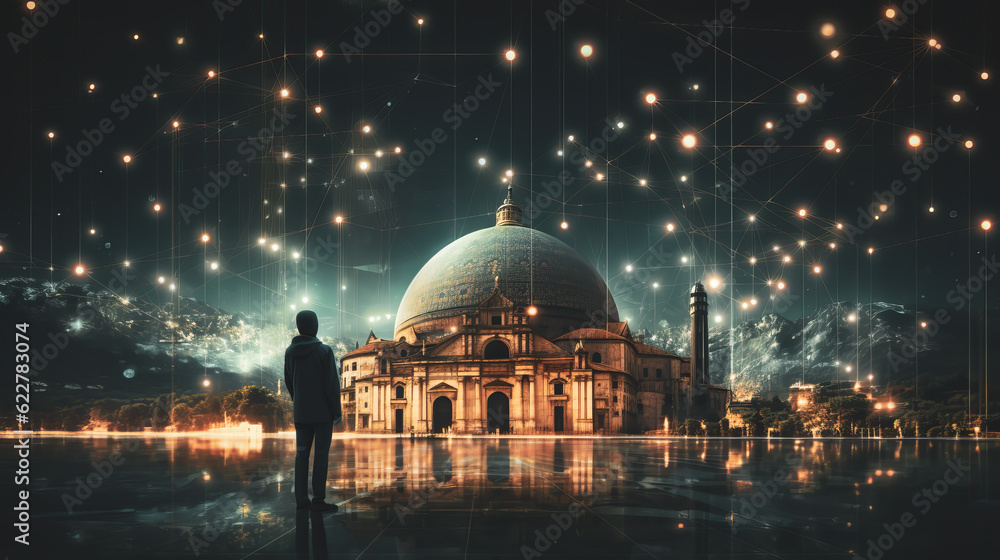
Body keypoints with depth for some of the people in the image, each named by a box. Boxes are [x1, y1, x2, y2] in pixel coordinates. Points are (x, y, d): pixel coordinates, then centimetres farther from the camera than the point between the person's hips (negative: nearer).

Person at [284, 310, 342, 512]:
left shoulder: (290, 352, 3)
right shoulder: (324, 351, -13)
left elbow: (288, 382, 13)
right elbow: (332, 383, -14)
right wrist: (337, 411, -6)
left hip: (300, 412, 5)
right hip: (322, 412, -5)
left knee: (302, 453, 9)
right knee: (321, 454, -2)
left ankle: (301, 498, 11)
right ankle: (318, 500, -3)